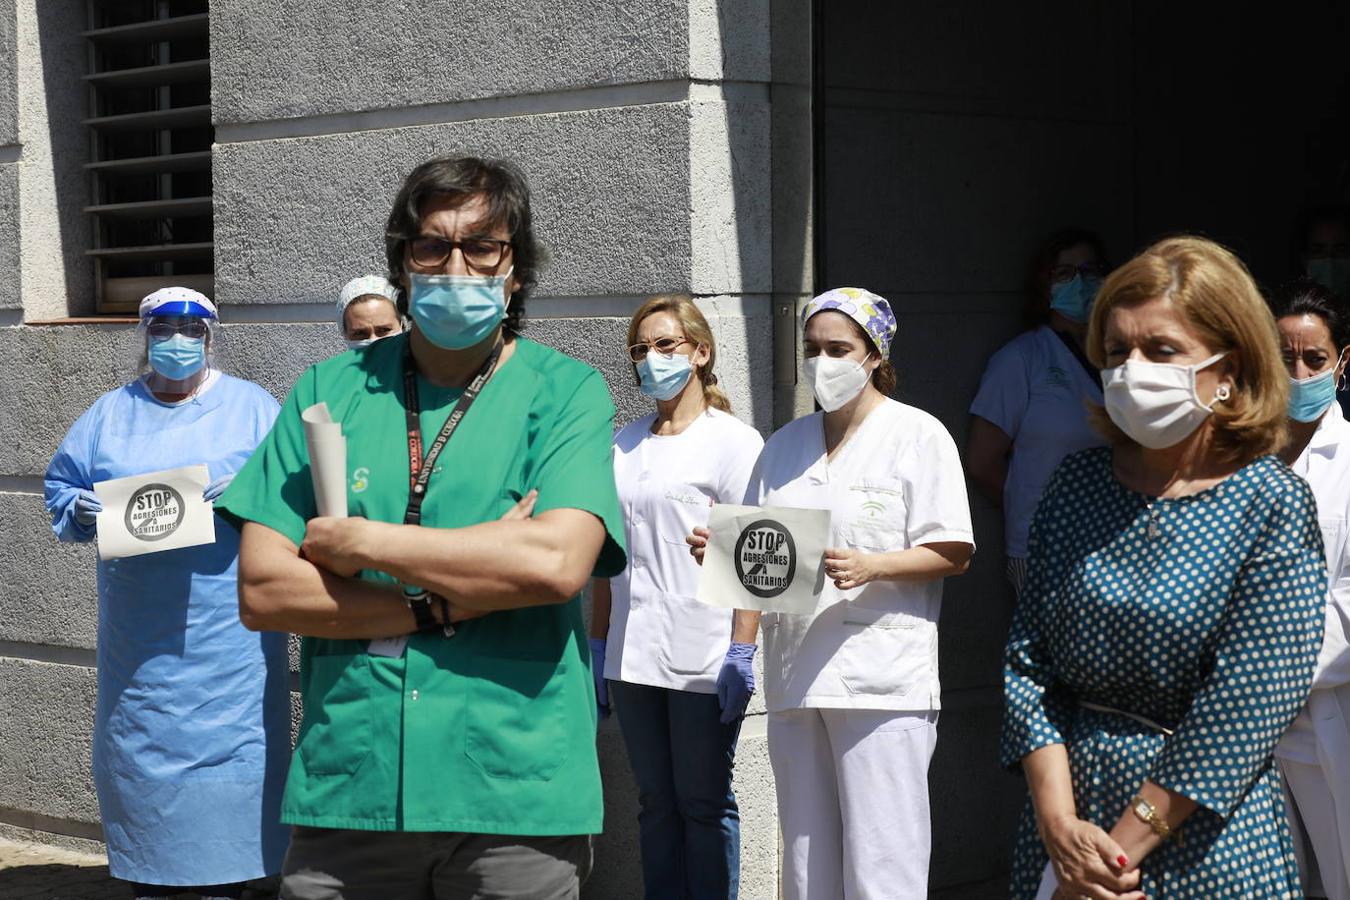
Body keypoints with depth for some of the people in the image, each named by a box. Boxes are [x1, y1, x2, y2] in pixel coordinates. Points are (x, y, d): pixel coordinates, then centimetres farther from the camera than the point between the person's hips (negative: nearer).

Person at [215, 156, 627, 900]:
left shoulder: (566, 393, 1)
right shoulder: (331, 391, 8)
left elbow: (558, 561, -16)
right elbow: (262, 590, -1)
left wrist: (356, 542, -10)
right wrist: (445, 605, -11)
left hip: (514, 798, -2)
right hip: (346, 788, 2)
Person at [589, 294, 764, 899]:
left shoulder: (733, 440, -3)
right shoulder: (623, 445, 14)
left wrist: (742, 651, -15)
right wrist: (598, 644, 11)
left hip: (703, 660, -5)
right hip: (633, 658, 5)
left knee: (705, 804, 2)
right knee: (656, 804, 10)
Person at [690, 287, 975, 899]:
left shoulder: (917, 434, 2)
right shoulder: (785, 445, 19)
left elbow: (952, 553, -4)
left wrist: (870, 567, -19)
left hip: (880, 681, -6)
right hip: (794, 679, 6)